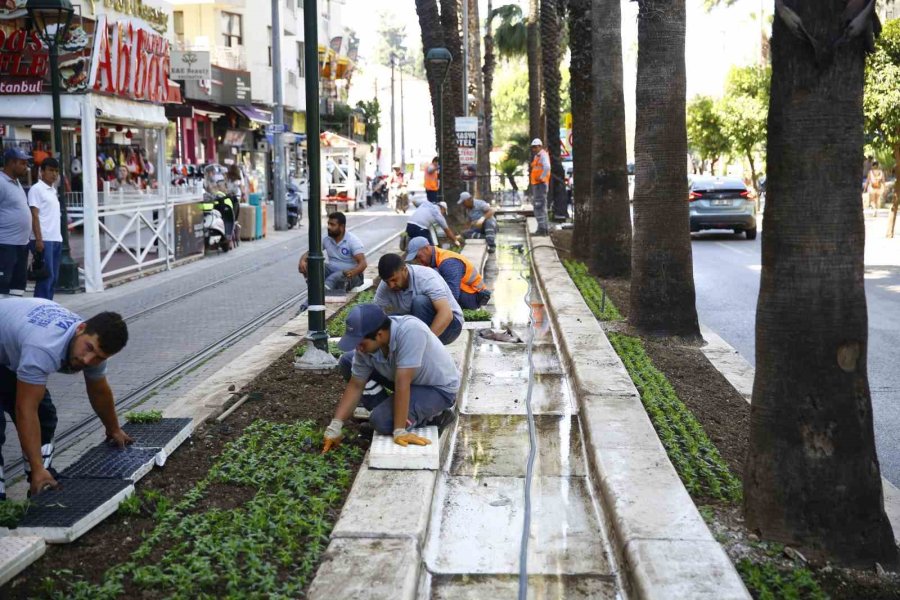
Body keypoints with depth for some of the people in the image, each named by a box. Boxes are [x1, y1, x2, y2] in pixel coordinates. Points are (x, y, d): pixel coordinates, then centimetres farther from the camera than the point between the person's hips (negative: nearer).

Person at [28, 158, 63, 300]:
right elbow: (34, 216, -11)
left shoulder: (53, 190, 18)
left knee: (54, 277, 9)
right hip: (44, 240, -8)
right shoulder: (36, 189, -5)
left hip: (56, 239, 8)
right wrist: (38, 239, -17)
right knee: (46, 276, -9)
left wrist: (59, 237, 17)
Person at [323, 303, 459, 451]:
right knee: (348, 363, -1)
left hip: (440, 388, -7)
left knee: (382, 421, -27)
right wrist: (335, 426, -12)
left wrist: (399, 431, -35)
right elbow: (355, 385, -6)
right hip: (406, 379, 7)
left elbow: (402, 383, -37)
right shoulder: (366, 346, -16)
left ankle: (431, 415, -2)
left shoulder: (409, 331, -37)